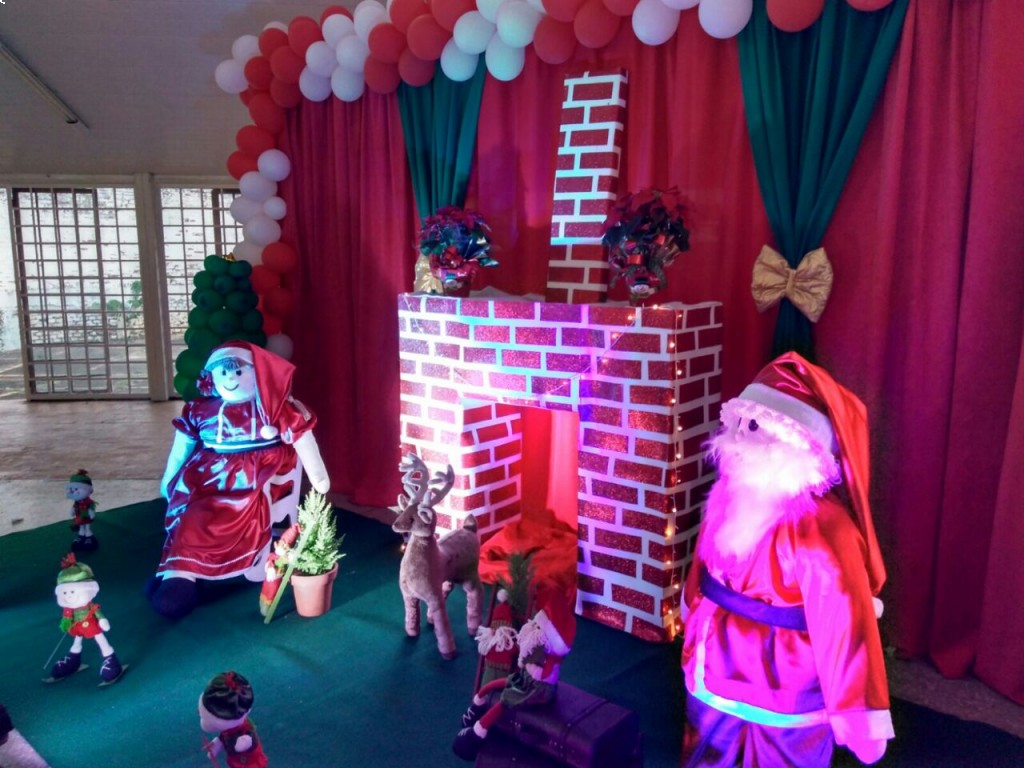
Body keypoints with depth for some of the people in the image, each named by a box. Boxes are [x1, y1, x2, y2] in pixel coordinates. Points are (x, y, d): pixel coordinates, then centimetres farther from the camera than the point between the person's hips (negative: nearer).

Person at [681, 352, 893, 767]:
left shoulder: (822, 529, -30)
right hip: (717, 674, 7)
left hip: (787, 694, -6)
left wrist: (856, 715, -19)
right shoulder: (732, 495, -7)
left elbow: (843, 624, -26)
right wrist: (693, 623, 20)